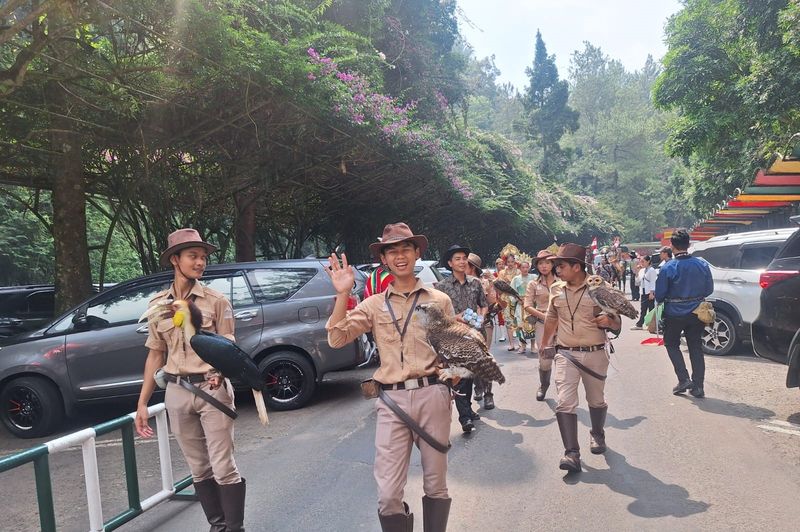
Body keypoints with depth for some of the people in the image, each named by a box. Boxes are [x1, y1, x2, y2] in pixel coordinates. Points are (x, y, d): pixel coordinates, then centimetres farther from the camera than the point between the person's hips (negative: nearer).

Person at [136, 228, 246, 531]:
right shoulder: (158, 304, 5)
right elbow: (155, 355, 10)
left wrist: (220, 372, -25)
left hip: (212, 389, -3)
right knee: (199, 470, 13)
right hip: (177, 393, 4)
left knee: (224, 468, -2)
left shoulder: (216, 301, -4)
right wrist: (142, 403, 9)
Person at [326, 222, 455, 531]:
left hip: (432, 395, 0)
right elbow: (337, 339, -3)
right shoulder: (374, 304, 7)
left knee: (436, 484, 14)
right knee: (388, 494, 0)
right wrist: (343, 294, -10)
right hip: (391, 400, 0)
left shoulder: (439, 300, 6)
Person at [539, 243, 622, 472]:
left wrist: (609, 321, -23)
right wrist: (545, 344, 30)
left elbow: (617, 325, 0)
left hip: (595, 354, -1)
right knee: (565, 403, -11)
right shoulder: (556, 290, 3)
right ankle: (571, 453, -9)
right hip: (565, 354, 1)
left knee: (596, 400, 17)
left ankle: (597, 434, 44)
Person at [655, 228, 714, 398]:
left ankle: (684, 379, 3)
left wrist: (662, 301, 11)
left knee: (672, 344, 16)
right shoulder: (702, 264, -5)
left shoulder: (667, 268, -17)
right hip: (696, 313, 4)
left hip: (674, 314, -3)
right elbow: (709, 289, 4)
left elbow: (659, 294, -12)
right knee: (696, 347, 13)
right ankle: (698, 386, 13)